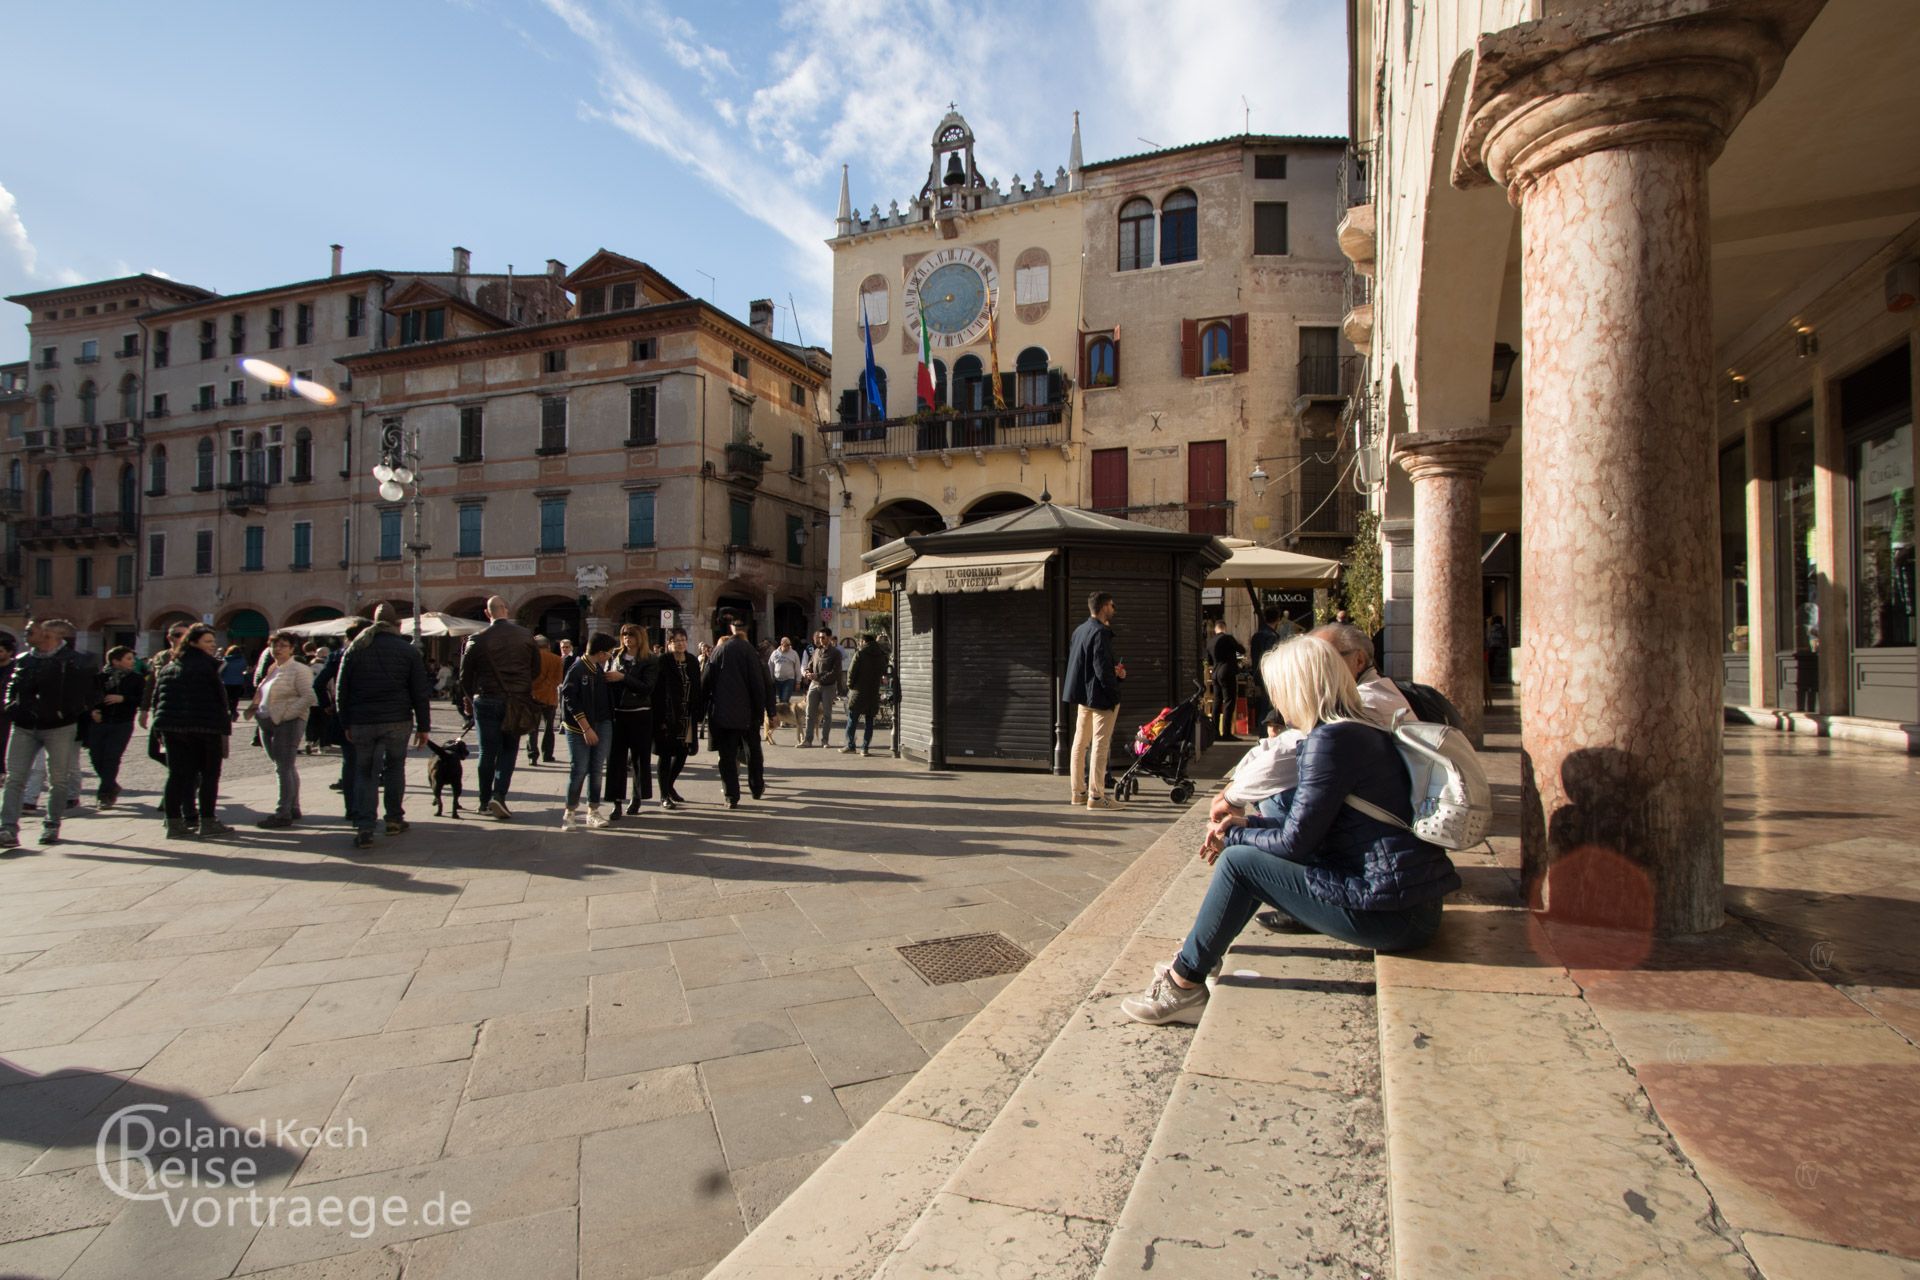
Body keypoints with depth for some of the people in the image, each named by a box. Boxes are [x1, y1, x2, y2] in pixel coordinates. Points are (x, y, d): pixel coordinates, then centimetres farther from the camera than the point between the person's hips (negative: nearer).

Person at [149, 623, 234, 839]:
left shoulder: (168, 666, 14)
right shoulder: (207, 664, -7)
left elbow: (157, 697, 15)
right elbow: (219, 696, -10)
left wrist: (161, 730, 17)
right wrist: (224, 722, -2)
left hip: (171, 726, 7)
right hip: (204, 726, -6)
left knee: (177, 774, 9)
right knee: (210, 773, 2)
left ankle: (174, 823, 8)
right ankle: (207, 822, 2)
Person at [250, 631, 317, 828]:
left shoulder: (299, 670, -9)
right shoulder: (271, 669, 17)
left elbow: (308, 697, -17)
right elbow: (262, 694, 27)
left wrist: (285, 714, -19)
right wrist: (256, 709, 9)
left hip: (288, 723, -8)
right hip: (268, 724, 9)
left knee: (285, 768, -9)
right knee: (286, 768, 13)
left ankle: (283, 814, -7)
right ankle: (293, 809, 21)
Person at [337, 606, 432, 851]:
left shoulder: (354, 649, 6)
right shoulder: (408, 651, 1)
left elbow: (341, 691, 7)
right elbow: (420, 693, -1)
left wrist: (347, 723, 13)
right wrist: (423, 726, 3)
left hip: (361, 721, 1)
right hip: (397, 721, -1)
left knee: (364, 772, 6)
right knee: (395, 767, 16)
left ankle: (364, 829, -2)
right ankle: (394, 819, 19)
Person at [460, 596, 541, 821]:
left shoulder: (478, 640, -5)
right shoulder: (525, 636, -2)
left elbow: (465, 675, 2)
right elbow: (536, 667, 6)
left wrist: (471, 698, 18)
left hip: (487, 701, 0)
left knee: (487, 751, 9)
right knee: (509, 750, 9)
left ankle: (485, 800, 18)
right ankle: (499, 795, -7)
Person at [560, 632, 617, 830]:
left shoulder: (600, 669, 11)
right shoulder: (577, 670, -11)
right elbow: (570, 700, -15)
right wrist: (586, 728, -17)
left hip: (603, 725, 6)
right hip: (580, 727, -6)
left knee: (597, 770, 7)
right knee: (579, 770, -3)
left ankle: (593, 812, 16)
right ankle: (570, 813, 10)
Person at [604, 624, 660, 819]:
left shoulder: (650, 661, -2)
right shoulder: (615, 657, 10)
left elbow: (647, 687, -13)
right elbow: (607, 681, 13)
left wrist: (623, 677, -19)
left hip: (640, 715, -3)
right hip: (617, 713, 3)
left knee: (640, 757, 7)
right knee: (616, 758, -2)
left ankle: (637, 798, 22)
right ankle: (617, 803, 0)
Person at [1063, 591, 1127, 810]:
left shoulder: (1080, 630, 12)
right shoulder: (1100, 632, -16)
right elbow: (1102, 669, -22)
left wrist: (1115, 670, 8)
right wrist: (1114, 693, -9)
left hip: (1083, 695, 9)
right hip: (1100, 696, -9)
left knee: (1080, 742, 13)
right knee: (1100, 745, -4)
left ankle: (1078, 792, 21)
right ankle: (1096, 796, -1)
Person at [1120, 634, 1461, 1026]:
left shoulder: (1331, 739, -18)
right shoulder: (1363, 730, 13)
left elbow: (1295, 841, -16)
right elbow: (1313, 826, 19)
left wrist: (1233, 837, 1)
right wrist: (1248, 824, 13)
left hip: (1391, 913, -10)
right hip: (1415, 903, 10)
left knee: (1239, 861, -8)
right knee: (1260, 850, 15)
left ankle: (1183, 985, 3)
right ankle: (1193, 961, 22)